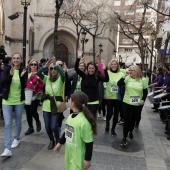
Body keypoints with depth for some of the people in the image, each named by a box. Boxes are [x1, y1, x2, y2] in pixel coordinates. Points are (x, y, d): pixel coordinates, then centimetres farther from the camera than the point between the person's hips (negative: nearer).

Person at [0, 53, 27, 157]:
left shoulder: (23, 71, -4)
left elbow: (25, 86, -12)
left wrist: (22, 76, -28)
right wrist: (10, 75, -29)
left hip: (19, 101, 0)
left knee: (18, 122, 15)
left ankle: (17, 138, 41)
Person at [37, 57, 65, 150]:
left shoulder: (60, 79, -4)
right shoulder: (46, 78, 6)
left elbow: (63, 73, -27)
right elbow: (38, 73, -11)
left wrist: (55, 64, -32)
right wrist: (45, 65, -24)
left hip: (56, 106, -3)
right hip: (46, 106, 4)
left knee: (53, 126, -5)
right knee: (47, 126, 8)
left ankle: (57, 140, 27)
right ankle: (51, 141, 34)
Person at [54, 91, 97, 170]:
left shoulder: (84, 122, -28)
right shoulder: (70, 117, -4)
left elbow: (89, 143, -20)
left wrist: (88, 159, -13)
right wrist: (60, 143, 23)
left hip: (79, 156, -7)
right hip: (69, 153, 7)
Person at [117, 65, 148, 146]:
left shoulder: (143, 80, -3)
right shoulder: (127, 78, -5)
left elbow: (145, 91, 5)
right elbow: (119, 84, -16)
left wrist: (143, 99, -8)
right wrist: (124, 77, -26)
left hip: (138, 104, 1)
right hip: (127, 103, -1)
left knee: (134, 119, 18)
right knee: (126, 120, 0)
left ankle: (131, 131, 48)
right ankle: (124, 137, 14)